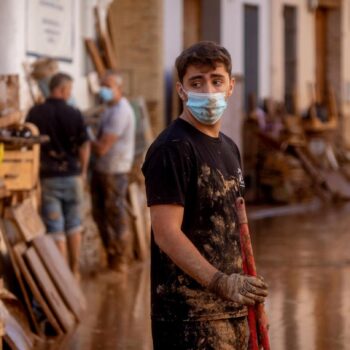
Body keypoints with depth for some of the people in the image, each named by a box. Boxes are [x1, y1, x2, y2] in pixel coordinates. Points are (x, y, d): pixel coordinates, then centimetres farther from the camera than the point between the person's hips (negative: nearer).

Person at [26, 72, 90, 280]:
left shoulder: (35, 113, -6)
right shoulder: (74, 114, -7)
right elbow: (84, 146, -3)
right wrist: (83, 171, 13)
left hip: (47, 177, 0)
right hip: (71, 175, 1)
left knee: (55, 228, 3)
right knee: (74, 225, 16)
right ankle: (75, 271, 22)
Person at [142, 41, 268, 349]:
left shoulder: (229, 148, 14)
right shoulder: (170, 149, -13)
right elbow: (166, 234, -20)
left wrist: (251, 295, 18)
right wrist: (221, 282, -30)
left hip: (233, 309, 8)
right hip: (189, 313, -8)